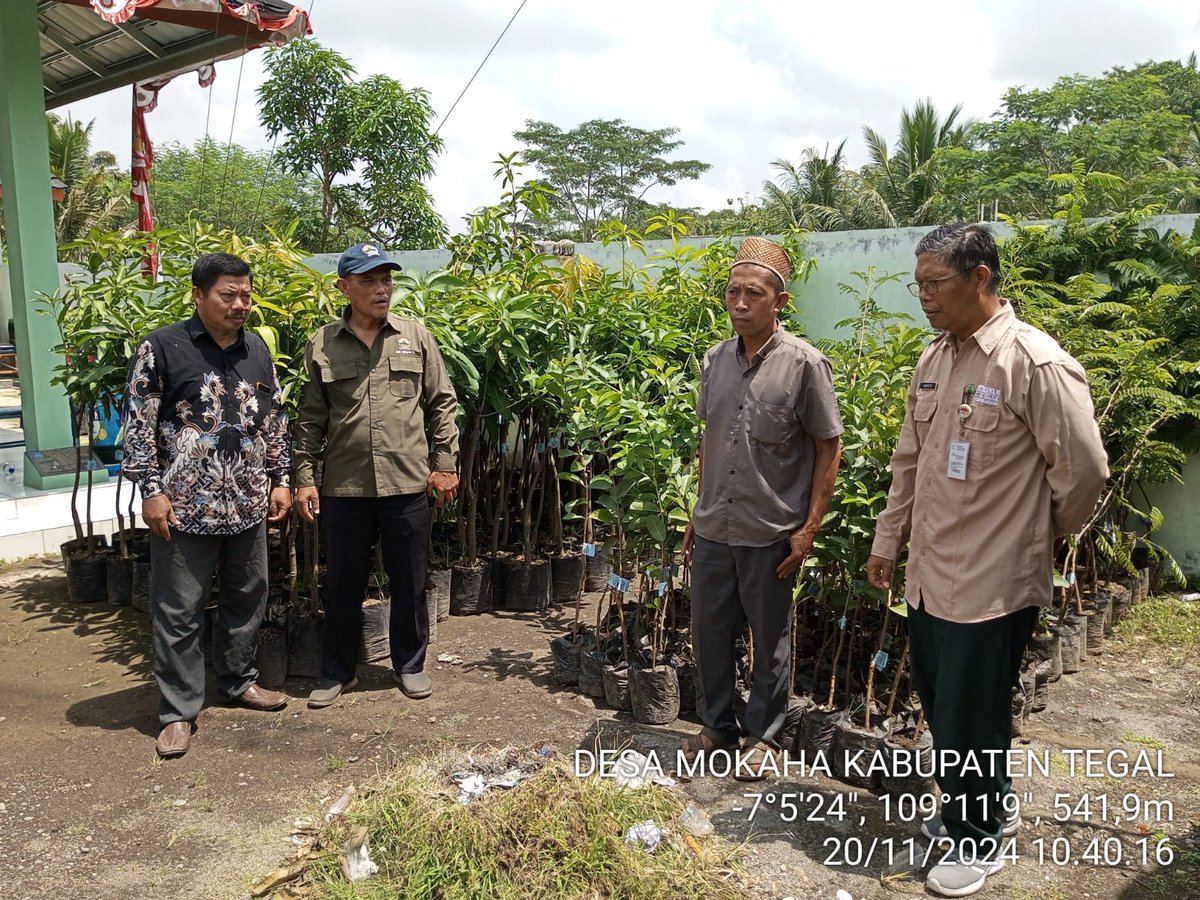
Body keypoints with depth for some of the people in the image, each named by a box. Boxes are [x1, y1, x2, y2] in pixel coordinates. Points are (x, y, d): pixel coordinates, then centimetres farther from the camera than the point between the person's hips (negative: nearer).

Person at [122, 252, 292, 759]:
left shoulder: (256, 350, 9)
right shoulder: (162, 347, -7)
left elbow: (274, 420, 15)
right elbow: (139, 424, -7)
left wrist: (280, 479, 10)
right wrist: (151, 490, -11)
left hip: (248, 504, 5)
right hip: (184, 506, -5)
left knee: (247, 598, 15)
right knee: (178, 612, 3)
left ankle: (239, 681, 34)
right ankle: (179, 711, 15)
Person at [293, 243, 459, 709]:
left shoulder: (415, 336, 2)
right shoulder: (322, 345, 2)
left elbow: (442, 403, 5)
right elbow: (311, 418, 6)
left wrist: (445, 463, 0)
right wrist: (305, 477, 2)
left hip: (408, 483, 0)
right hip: (344, 486, 0)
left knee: (409, 582, 11)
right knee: (343, 583, 11)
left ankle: (410, 665, 29)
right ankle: (337, 671, 28)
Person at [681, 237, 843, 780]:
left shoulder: (804, 364, -12)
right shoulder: (716, 360, 4)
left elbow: (829, 449, -7)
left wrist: (809, 528, -11)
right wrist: (698, 514, 14)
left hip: (771, 535, -5)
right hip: (714, 530, 5)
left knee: (771, 641, 11)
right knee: (709, 631, 15)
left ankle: (763, 735, 31)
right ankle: (717, 724, 35)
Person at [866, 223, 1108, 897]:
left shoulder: (1035, 363, -17)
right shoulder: (934, 360, 7)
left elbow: (1084, 469, -12)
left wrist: (1043, 535, 2)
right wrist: (888, 540, 15)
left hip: (992, 584, -7)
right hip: (930, 575, 7)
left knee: (970, 719, 6)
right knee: (940, 706, 19)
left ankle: (979, 840, 31)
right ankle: (990, 806, 43)